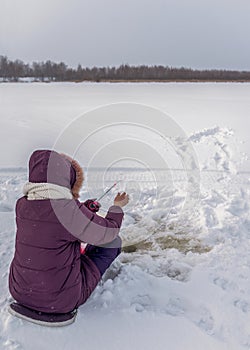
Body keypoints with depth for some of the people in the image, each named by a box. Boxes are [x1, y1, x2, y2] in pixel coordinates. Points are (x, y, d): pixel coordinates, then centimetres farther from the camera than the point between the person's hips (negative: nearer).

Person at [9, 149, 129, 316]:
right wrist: (118, 206, 6)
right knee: (114, 241, 9)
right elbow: (109, 232, -13)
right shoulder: (68, 209, -27)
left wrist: (86, 207, 23)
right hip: (59, 299, -6)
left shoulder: (22, 204, -6)